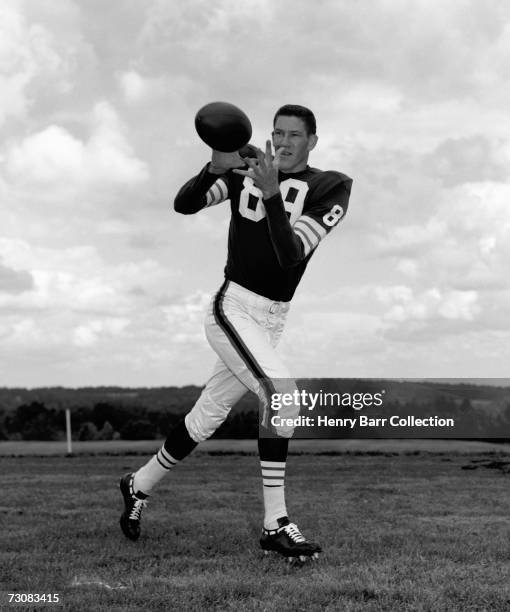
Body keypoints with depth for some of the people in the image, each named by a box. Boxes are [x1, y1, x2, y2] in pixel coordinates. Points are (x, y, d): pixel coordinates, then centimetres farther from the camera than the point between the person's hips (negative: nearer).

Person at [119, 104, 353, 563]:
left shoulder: (329, 188, -3)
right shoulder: (246, 167, 1)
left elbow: (291, 255, -15)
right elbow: (184, 204, -8)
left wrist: (271, 193, -26)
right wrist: (216, 168, -25)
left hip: (271, 320, 3)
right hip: (233, 308, -3)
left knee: (209, 416, 12)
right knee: (281, 391, -24)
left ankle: (139, 486, 36)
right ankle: (275, 525, -18)